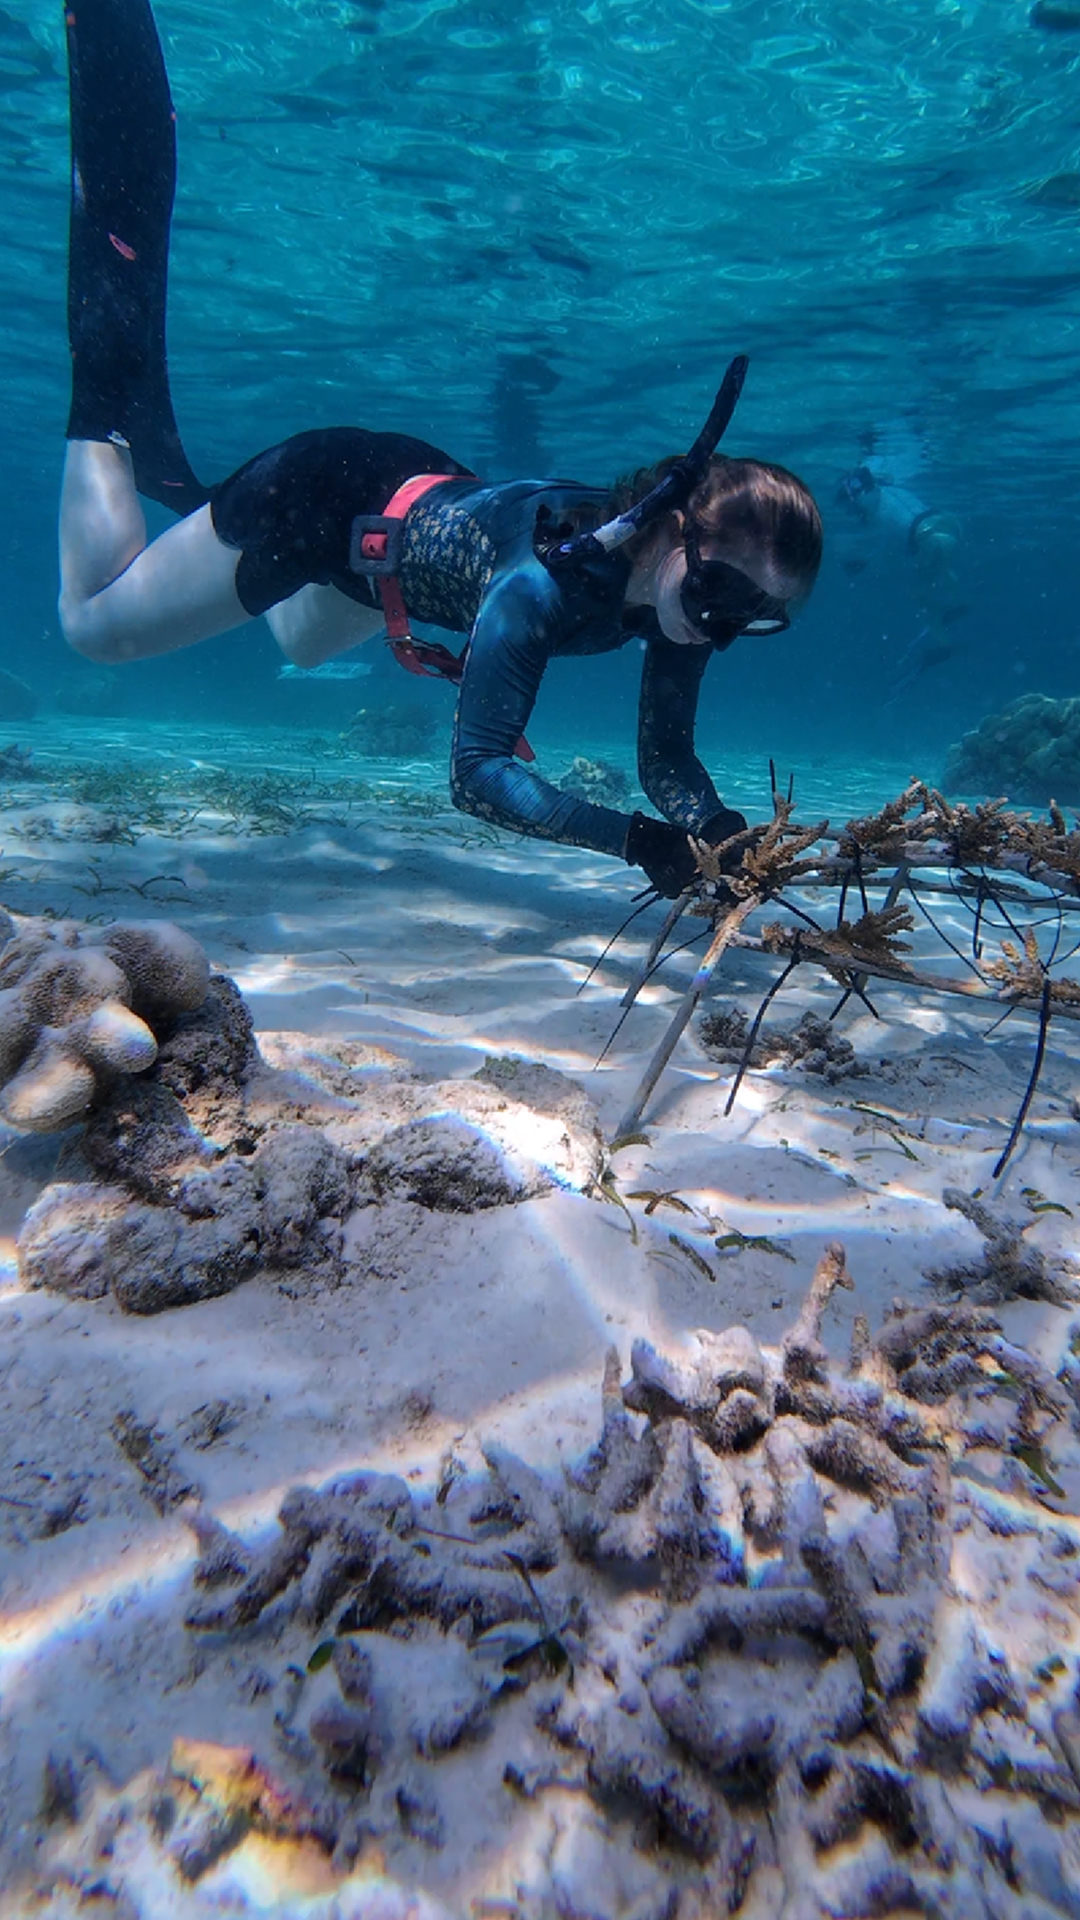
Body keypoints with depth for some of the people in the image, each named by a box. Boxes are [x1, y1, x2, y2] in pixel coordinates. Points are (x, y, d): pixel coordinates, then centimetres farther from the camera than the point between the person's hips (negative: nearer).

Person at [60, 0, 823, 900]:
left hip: (429, 496, 7)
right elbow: (480, 772, -41)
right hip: (319, 496, -6)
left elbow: (666, 759, -15)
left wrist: (722, 830, -35)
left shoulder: (686, 592, -21)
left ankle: (176, 479, 43)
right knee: (94, 620, 11)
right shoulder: (542, 585, -41)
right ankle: (108, 416, 25)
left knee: (302, 644, 35)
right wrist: (636, 838, -51)